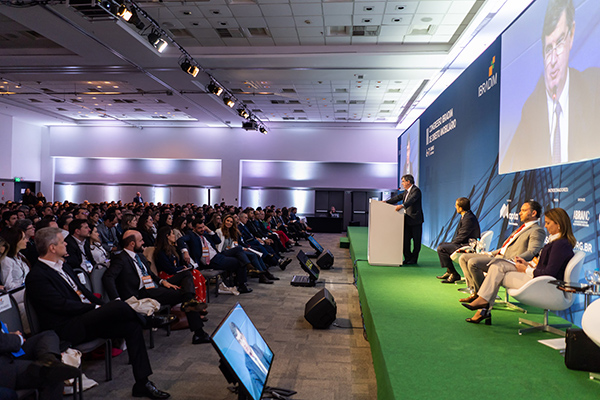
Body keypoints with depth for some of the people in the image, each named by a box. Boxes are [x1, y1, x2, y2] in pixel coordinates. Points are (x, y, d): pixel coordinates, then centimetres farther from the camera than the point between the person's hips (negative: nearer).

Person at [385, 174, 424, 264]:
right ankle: (407, 258, 16)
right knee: (405, 239, 8)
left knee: (416, 240, 3)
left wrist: (402, 206, -45)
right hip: (407, 220, 9)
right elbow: (398, 197, 17)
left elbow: (411, 200, -30)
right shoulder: (406, 191, 15)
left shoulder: (416, 190, -13)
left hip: (415, 220, -9)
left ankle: (413, 259, 13)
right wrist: (386, 202, 7)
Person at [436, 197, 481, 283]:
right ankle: (449, 271, 24)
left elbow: (462, 236, -22)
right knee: (442, 245, 20)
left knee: (441, 249, -17)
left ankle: (454, 274, -10)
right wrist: (452, 242, 6)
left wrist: (452, 243, -8)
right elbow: (459, 233, 16)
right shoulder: (466, 216, 12)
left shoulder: (469, 218, -22)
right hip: (464, 243, 11)